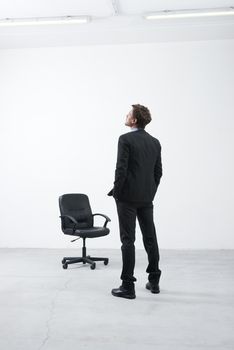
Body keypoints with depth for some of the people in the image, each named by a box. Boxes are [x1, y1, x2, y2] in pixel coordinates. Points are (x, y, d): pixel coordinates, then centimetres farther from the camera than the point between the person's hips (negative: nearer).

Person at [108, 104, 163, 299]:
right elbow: (158, 172, 10)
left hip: (128, 196, -6)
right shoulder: (155, 142, 8)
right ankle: (154, 281, 24)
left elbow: (121, 169, -17)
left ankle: (128, 286, 2)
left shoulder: (126, 139, -12)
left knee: (128, 240, -2)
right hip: (147, 197, 7)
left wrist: (116, 192, -5)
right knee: (150, 238, 13)